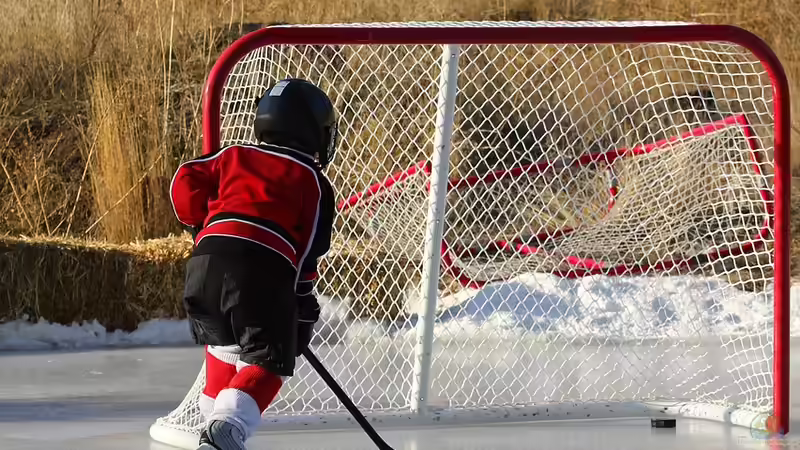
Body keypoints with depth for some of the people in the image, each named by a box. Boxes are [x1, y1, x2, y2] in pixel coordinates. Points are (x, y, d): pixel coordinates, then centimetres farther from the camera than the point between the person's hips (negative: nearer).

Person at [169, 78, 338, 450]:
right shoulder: (312, 180, 18)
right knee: (268, 362, 2)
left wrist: (199, 224, 32)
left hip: (208, 257, 4)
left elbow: (186, 182, 17)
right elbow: (310, 249, 10)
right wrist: (303, 306, 14)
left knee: (225, 345, 28)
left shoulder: (235, 156, 27)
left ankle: (214, 419, 26)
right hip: (264, 267, -4)